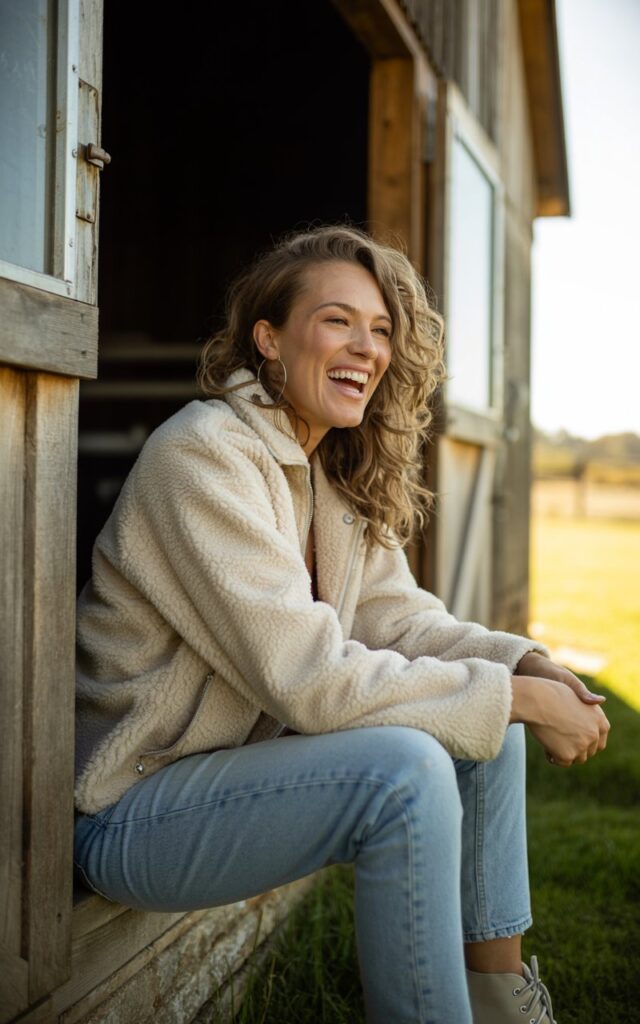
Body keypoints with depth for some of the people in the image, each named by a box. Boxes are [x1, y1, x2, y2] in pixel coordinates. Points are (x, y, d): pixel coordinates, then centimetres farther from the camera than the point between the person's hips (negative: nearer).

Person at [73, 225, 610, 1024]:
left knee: (489, 719, 2)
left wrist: (526, 668, -14)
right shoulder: (204, 455, -22)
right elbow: (305, 674, -27)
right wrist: (515, 698, -22)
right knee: (408, 768, -28)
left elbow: (399, 618, 3)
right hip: (131, 807, -9)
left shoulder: (341, 475, 6)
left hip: (248, 762, 9)